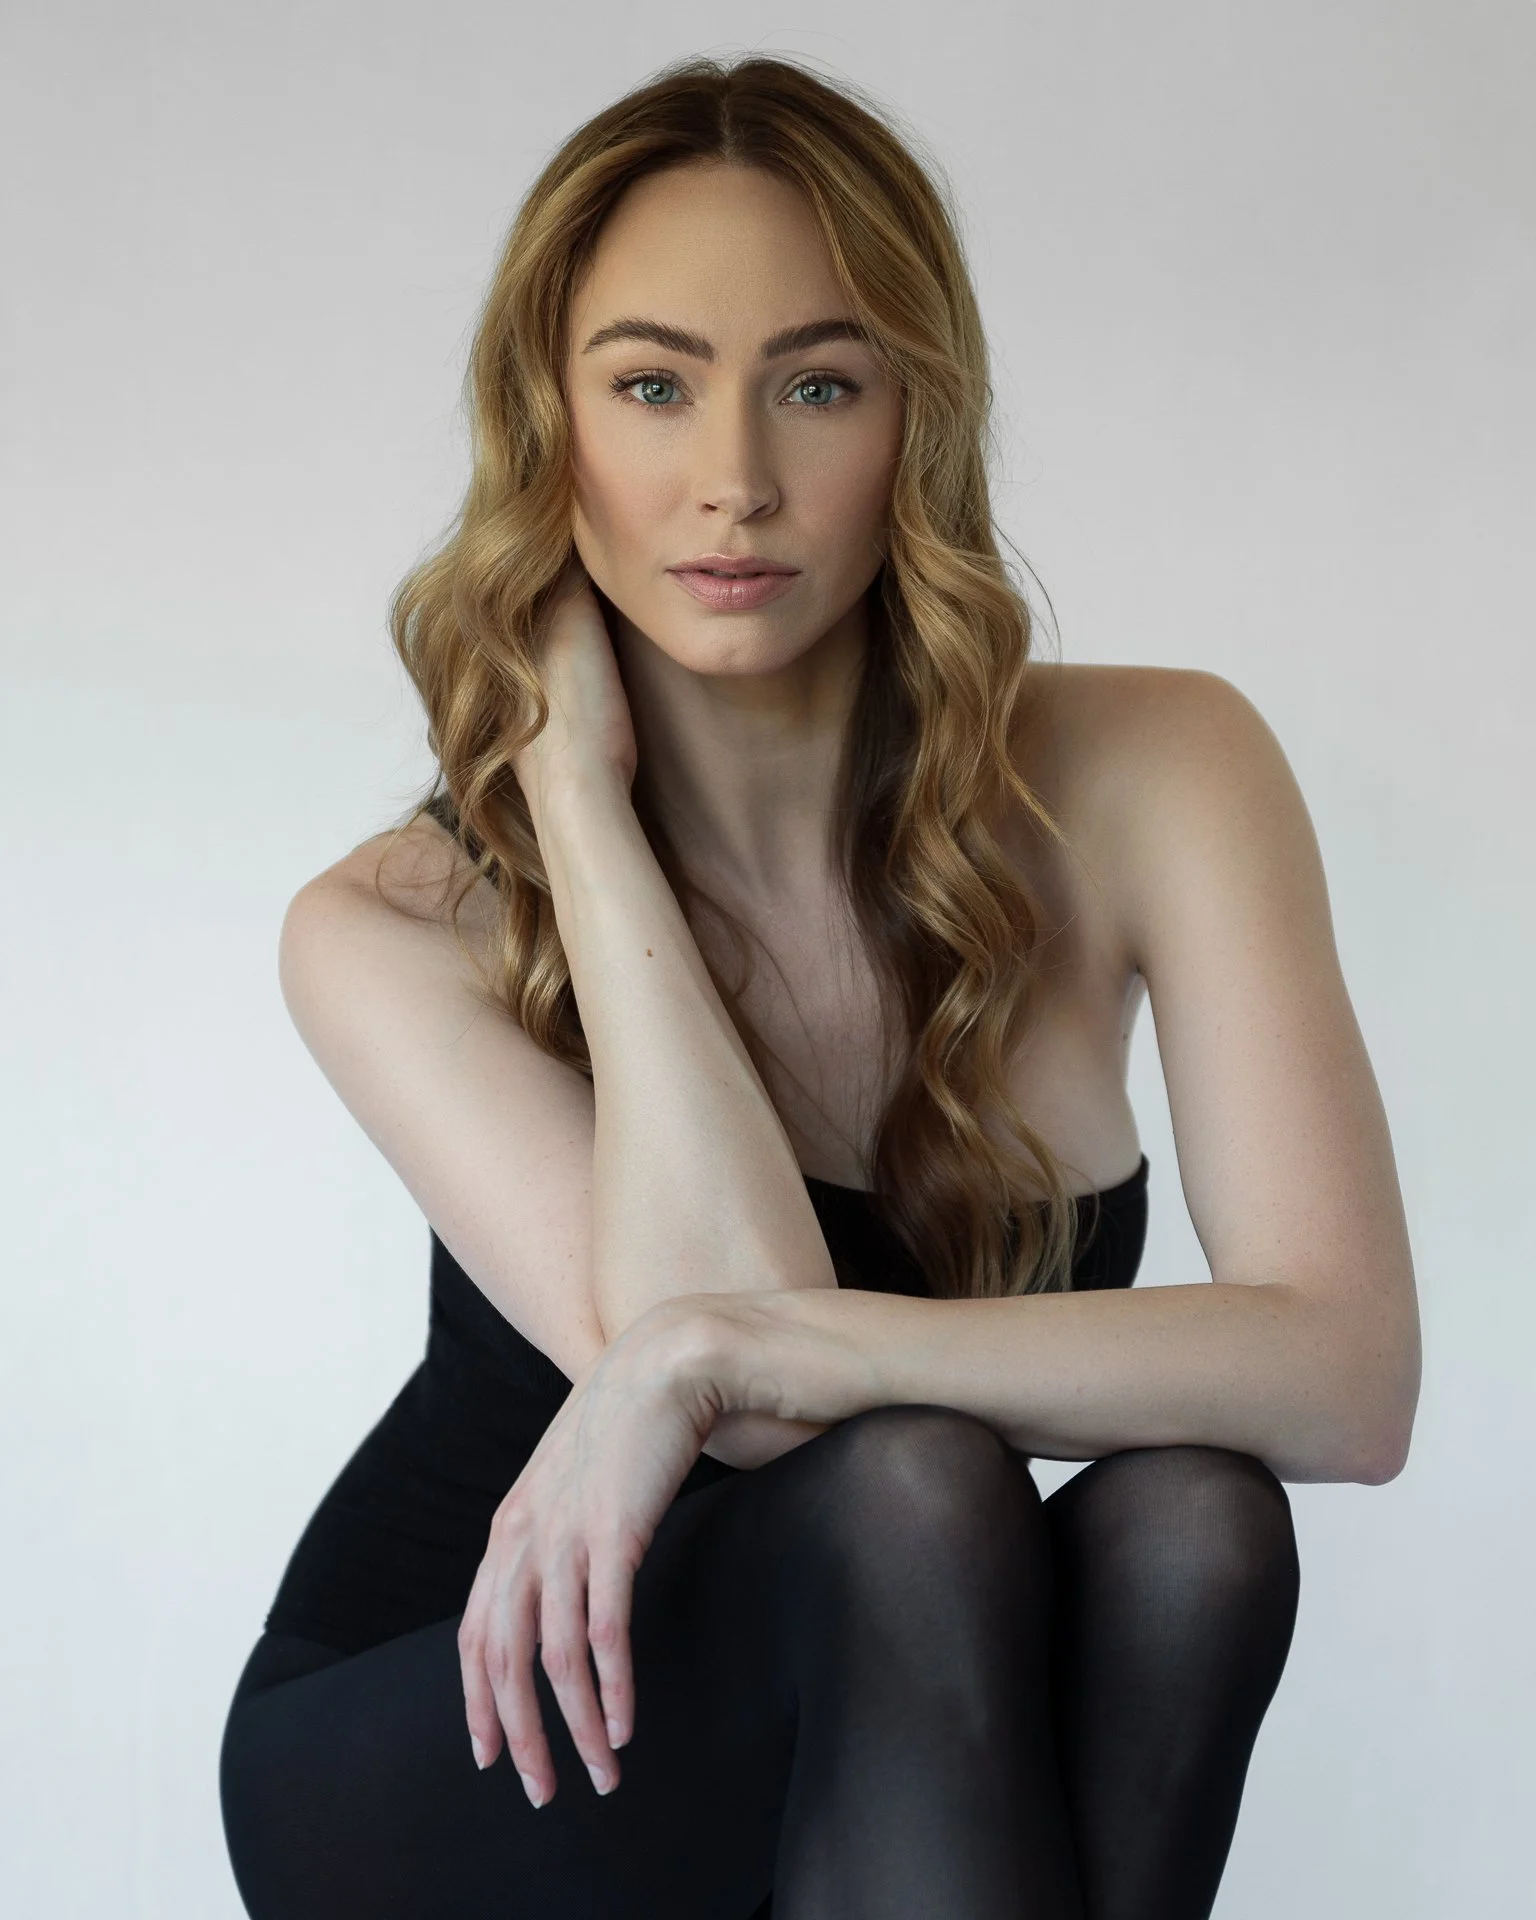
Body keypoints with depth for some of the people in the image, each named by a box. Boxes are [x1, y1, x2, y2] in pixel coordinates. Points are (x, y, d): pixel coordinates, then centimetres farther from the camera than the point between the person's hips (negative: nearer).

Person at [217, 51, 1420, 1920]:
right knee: (908, 1492, -32)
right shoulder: (395, 929, -15)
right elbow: (701, 1311, -31)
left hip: (901, 1757, 2)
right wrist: (578, 776, -24)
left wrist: (719, 1351, -32)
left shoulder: (1149, 777, -13)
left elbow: (1349, 1371, -24)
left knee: (1185, 1518, -30)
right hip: (433, 1752, -1)